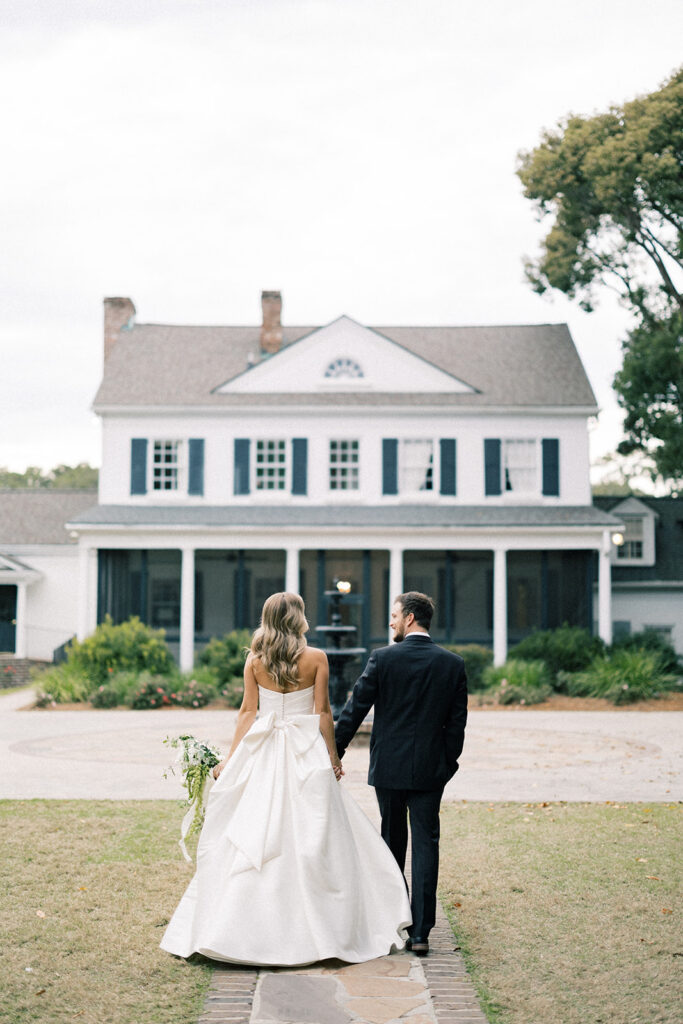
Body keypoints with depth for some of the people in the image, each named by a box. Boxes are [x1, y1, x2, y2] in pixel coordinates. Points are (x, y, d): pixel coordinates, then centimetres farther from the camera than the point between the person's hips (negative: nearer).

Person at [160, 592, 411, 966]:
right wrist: (332, 756, 6)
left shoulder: (255, 659, 1)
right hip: (306, 753, -2)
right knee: (309, 838, 2)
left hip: (262, 752, 2)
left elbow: (247, 711, 1)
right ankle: (317, 928, 5)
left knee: (254, 836, 4)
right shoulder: (316, 658, -4)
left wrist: (231, 758, 6)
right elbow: (323, 713, -3)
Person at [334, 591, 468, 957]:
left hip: (388, 767, 0)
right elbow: (457, 721, 2)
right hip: (430, 769, 1)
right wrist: (448, 763, 12)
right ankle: (420, 932, -2)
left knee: (392, 841, 15)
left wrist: (334, 752, 3)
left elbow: (355, 708, -5)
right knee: (425, 844, 2)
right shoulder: (453, 663, -1)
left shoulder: (383, 658, -8)